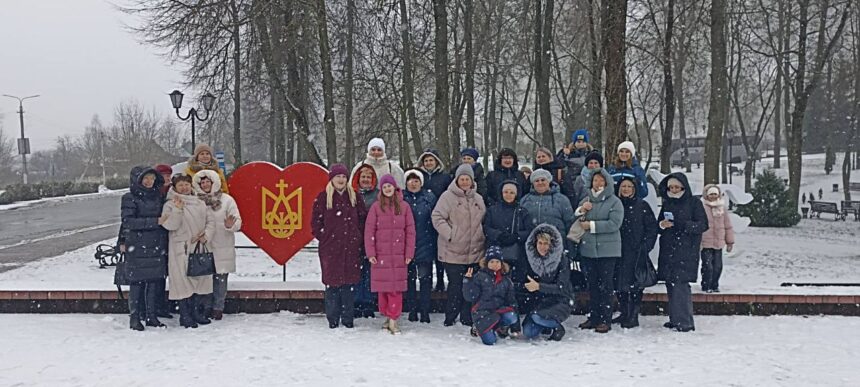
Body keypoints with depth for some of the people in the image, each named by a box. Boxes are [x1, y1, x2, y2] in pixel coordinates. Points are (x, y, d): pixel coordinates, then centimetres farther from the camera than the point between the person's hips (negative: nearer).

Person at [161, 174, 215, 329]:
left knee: (200, 278, 8)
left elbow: (210, 221, 12)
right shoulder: (170, 205, 0)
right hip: (181, 249, -5)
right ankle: (185, 316, 0)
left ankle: (197, 313, 18)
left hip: (200, 248, 5)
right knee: (184, 281, -6)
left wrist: (206, 236, -3)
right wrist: (177, 210, -24)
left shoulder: (200, 203, 15)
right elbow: (169, 225, -13)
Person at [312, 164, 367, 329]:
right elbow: (315, 222, 2)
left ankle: (348, 319, 13)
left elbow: (363, 219, 12)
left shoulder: (354, 197, 9)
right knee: (332, 283, 0)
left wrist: (359, 239, 4)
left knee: (349, 282, 4)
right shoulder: (323, 197, 2)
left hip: (351, 247, 2)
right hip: (330, 248, -2)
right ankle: (333, 319, 10)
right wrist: (325, 238, -3)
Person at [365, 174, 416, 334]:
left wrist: (409, 253, 0)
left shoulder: (404, 207, 4)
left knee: (396, 287, -4)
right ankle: (387, 316, 17)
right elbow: (369, 230, 1)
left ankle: (393, 319, 0)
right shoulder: (376, 207, 2)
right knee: (383, 287, 3)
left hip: (398, 254, 0)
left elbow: (410, 231, 5)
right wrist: (370, 253, -6)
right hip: (381, 255, 0)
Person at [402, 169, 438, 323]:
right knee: (409, 278, 8)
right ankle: (412, 310, 17)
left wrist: (435, 244, -1)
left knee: (425, 278, 0)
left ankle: (425, 311, 7)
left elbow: (435, 221, 3)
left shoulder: (429, 197, 3)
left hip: (425, 245, -1)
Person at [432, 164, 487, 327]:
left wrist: (482, 237, 10)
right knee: (456, 285, -4)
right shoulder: (448, 197, -4)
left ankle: (467, 318, 19)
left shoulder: (478, 199, 14)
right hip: (454, 251, -5)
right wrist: (450, 234, -17)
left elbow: (484, 221, 23)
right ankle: (450, 318, 9)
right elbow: (437, 217, -10)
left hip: (475, 251, 5)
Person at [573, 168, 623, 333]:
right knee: (592, 284, 10)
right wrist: (581, 210, -6)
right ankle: (593, 317, 17)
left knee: (605, 285, -3)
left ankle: (605, 320, 1)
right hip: (588, 249, 5)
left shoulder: (614, 202, -2)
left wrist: (591, 225, -14)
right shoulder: (586, 200, 14)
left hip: (607, 250, -5)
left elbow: (614, 224, -15)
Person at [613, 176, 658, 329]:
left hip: (636, 252, -4)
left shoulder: (642, 206, 0)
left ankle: (633, 316, 0)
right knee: (619, 283, 6)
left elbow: (652, 227, 0)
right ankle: (624, 313, 17)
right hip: (618, 250, 4)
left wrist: (646, 246, -8)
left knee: (634, 283, -5)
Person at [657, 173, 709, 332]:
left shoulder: (694, 203, 0)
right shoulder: (667, 204, 17)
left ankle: (685, 322, -11)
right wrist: (662, 225, -3)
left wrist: (684, 225, -19)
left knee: (680, 285, -14)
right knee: (671, 285, 6)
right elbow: (658, 225, 21)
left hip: (686, 252, -6)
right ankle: (675, 319, 14)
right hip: (668, 251, 6)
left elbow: (703, 224, -5)